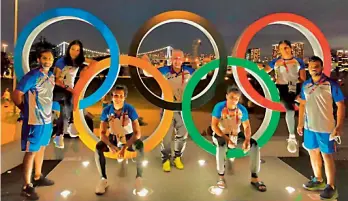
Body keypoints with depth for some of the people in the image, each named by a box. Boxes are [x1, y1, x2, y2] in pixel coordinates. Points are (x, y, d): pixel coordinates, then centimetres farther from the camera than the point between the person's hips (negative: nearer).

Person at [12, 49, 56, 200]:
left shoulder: (51, 76, 8)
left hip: (47, 119, 8)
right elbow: (16, 95, -14)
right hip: (34, 121, -8)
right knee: (31, 152, 1)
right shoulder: (31, 76, -16)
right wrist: (26, 111, 0)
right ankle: (27, 186, 13)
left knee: (41, 148, 18)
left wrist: (49, 112, 11)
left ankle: (38, 177, 35)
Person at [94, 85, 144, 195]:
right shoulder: (106, 110, -17)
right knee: (98, 147, -27)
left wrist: (124, 147, -35)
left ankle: (139, 178, -24)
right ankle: (103, 179, -15)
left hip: (129, 137, -2)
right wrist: (110, 145, -33)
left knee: (140, 145, -35)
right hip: (113, 137, 2)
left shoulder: (130, 109, -23)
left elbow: (137, 133, -25)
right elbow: (102, 133, -14)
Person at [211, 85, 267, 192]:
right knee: (222, 145, -39)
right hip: (220, 135, -3)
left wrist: (247, 140, -26)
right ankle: (221, 176, -19)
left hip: (236, 135, 4)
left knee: (254, 144, -19)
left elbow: (247, 127, -5)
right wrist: (227, 138, -29)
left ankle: (254, 178, -8)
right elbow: (214, 126, -20)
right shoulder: (219, 107, -19)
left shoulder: (242, 109, -10)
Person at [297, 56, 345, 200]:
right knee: (313, 152, 16)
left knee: (327, 155, 3)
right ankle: (318, 180, 33)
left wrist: (339, 126, -16)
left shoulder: (331, 84, -11)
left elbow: (341, 105, -10)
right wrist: (300, 123, 12)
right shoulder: (305, 85, 5)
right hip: (309, 126, 6)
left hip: (325, 127, -5)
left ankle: (331, 187, 16)